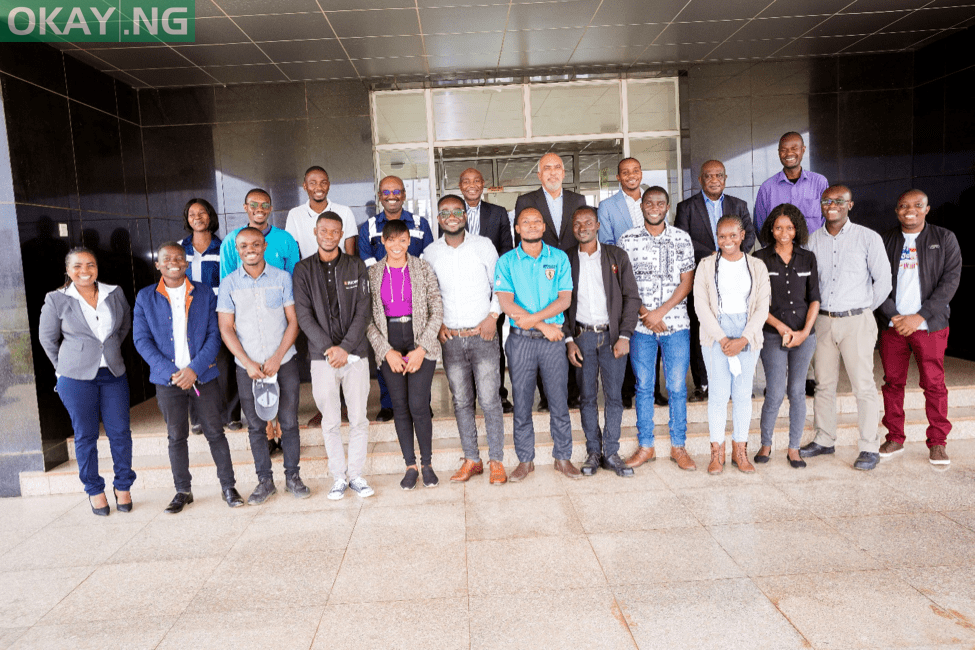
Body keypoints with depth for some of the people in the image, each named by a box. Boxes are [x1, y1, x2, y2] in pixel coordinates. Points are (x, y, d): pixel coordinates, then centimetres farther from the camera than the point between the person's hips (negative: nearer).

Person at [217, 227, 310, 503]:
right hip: (247, 367, 1)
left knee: (289, 422, 4)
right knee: (256, 426, 7)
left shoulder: (282, 278, 1)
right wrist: (248, 363, -9)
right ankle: (265, 480, 20)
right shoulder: (229, 284, 2)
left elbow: (293, 321, -1)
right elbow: (226, 328, 0)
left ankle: (293, 476, 19)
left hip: (284, 363, 0)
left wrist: (277, 357, -10)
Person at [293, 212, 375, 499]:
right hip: (322, 357, 0)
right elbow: (304, 315, -2)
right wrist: (328, 347, -13)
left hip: (355, 354, 0)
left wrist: (345, 347, -12)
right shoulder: (303, 269, 5)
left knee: (359, 419, 4)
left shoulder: (356, 266, 5)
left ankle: (356, 475, 18)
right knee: (330, 422, 6)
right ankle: (339, 477, 19)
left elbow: (364, 310, -1)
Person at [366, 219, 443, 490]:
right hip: (389, 344, 2)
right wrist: (386, 350, -7)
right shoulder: (372, 273, 5)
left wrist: (421, 349, -9)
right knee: (400, 407, 5)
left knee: (418, 405, -6)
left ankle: (427, 463, 14)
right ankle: (410, 466, 19)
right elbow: (367, 318, 3)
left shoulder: (423, 269, 2)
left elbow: (437, 312, 0)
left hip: (420, 341, -2)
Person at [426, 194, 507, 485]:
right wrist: (437, 322, 5)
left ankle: (496, 461, 8)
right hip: (450, 338, 3)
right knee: (461, 401, 8)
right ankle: (471, 460, 20)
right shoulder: (431, 253, 6)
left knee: (489, 400, -4)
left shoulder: (483, 245, 0)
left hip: (483, 334, -2)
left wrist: (493, 316, -6)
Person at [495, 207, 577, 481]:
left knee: (559, 401, 5)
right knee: (521, 402, 6)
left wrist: (532, 318, -14)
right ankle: (525, 460, 18)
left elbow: (565, 299, -2)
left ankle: (563, 457, 19)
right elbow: (506, 303, -8)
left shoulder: (559, 258, 6)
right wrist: (543, 324, -14)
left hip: (553, 338, 1)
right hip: (520, 340, 0)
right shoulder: (506, 261, 2)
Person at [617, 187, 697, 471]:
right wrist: (644, 313, -10)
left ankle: (678, 447, 17)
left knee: (677, 387, 4)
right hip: (640, 324, 0)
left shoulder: (682, 239, 4)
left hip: (676, 323, 0)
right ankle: (645, 446, 18)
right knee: (644, 386, 6)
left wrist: (660, 311, -10)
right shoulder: (628, 240, 3)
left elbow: (686, 282, 1)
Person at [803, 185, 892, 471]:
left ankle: (870, 447, 9)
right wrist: (815, 312, 9)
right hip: (822, 321, 3)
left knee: (863, 386, -1)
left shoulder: (868, 238, -2)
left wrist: (864, 309, 6)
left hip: (856, 322, -3)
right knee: (824, 384, 10)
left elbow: (883, 281, 1)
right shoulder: (813, 239, 7)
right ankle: (824, 440, 22)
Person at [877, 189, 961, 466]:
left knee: (934, 384, 0)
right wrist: (894, 316, -9)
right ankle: (895, 438, 19)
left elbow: (951, 280, -4)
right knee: (893, 381, 6)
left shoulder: (945, 239, 3)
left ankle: (937, 442, 13)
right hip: (893, 325, 2)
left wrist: (919, 316, -12)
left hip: (930, 325, -2)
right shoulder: (886, 241, 8)